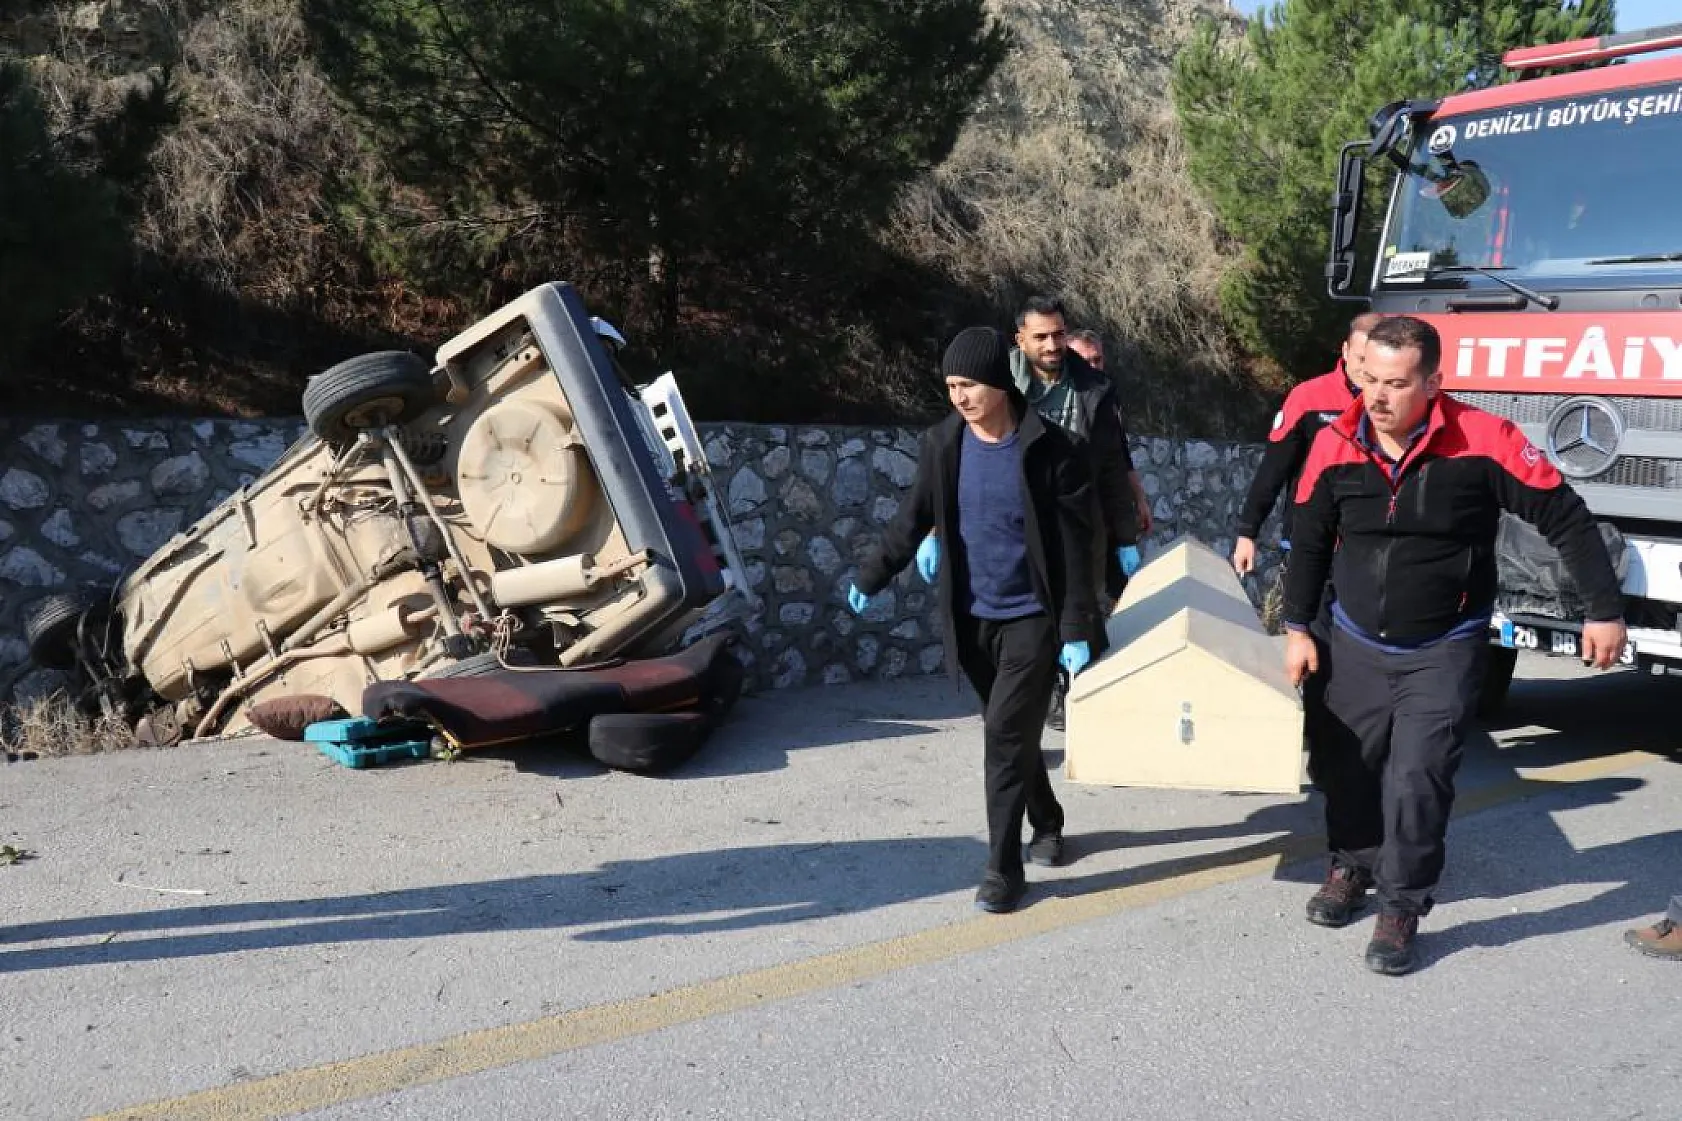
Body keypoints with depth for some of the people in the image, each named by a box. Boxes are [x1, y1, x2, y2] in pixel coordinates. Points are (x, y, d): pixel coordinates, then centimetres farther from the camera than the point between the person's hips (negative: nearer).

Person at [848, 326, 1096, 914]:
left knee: (1006, 734, -10)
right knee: (1010, 733, 16)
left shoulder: (1049, 450, -13)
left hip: (1032, 617, -4)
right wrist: (869, 579, 14)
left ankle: (1003, 869, -2)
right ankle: (1047, 823, 39)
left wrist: (1075, 632, -13)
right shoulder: (942, 444, -2)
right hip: (972, 618, 4)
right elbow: (912, 520, 10)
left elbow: (1074, 548, -11)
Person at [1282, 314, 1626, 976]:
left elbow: (1564, 518, -8)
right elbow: (1309, 541, 6)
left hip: (1443, 650, -3)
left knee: (1419, 774, -12)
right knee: (1346, 765, 10)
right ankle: (1351, 867, 35)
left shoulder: (1483, 441, -17)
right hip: (1356, 645, 3)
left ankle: (1402, 906, 3)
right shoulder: (1335, 446, -8)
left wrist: (1605, 611, -7)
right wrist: (1297, 629, 7)